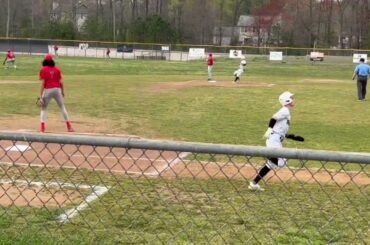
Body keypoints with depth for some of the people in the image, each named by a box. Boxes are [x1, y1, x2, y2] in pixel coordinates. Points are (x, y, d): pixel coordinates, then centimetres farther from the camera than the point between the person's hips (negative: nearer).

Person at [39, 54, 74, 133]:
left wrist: (41, 95, -10)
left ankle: (42, 127, -1)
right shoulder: (57, 69, 7)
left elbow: (43, 83, -9)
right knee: (62, 107, 12)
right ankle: (69, 127, 11)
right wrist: (62, 92, 17)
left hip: (48, 90, -3)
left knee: (44, 108, 11)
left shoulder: (43, 69, -2)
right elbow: (60, 82, 5)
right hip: (57, 90, 3)